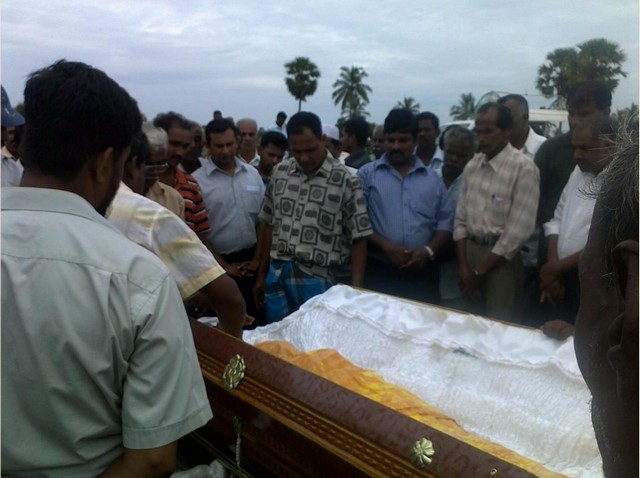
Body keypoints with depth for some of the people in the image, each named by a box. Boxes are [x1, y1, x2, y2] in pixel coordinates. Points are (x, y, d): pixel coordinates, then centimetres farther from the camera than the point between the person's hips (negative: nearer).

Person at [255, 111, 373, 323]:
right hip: (278, 277, 4)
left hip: (321, 281, -4)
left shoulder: (345, 180, -8)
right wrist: (261, 275, 13)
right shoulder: (279, 173, 5)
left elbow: (358, 239, -7)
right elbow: (268, 225, 11)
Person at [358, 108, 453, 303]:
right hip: (378, 271, -2)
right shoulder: (367, 174, 2)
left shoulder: (433, 179, 11)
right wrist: (386, 247, -16)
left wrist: (429, 251, -8)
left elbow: (445, 221, 8)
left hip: (422, 272, 3)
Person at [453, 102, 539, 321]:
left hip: (502, 258, -5)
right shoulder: (471, 166, 5)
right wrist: (463, 266, -2)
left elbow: (518, 231, -16)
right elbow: (461, 218, 7)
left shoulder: (523, 168, -13)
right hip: (470, 250, 5)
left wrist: (479, 270, -12)